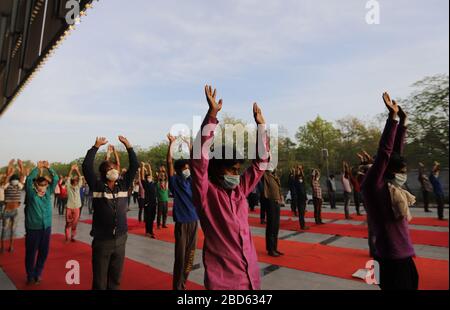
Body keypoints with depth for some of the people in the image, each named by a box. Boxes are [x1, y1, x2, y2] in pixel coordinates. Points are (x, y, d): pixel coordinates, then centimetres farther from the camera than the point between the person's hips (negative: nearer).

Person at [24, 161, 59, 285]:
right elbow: (29, 179, -17)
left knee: (43, 252, 11)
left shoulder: (48, 192, 5)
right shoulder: (31, 194, -4)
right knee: (31, 252, 7)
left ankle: (38, 274, 29)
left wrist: (49, 168, -9)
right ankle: (30, 275, 25)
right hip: (33, 228, -3)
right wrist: (38, 168, -16)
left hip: (46, 227, 3)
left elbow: (56, 179, -2)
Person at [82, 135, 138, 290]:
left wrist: (128, 145, -3)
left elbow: (134, 166, 0)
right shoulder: (97, 186, -5)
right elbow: (86, 166, -15)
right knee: (100, 281, 10)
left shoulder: (123, 185, 3)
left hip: (120, 239, 3)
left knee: (115, 279, 17)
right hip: (101, 241, -3)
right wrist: (96, 146, -13)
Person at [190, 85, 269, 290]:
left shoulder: (240, 189, 3)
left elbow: (261, 162, 9)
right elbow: (199, 158, -26)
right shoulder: (206, 192, -12)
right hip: (223, 278, -6)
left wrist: (260, 124, 5)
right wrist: (212, 114, -29)